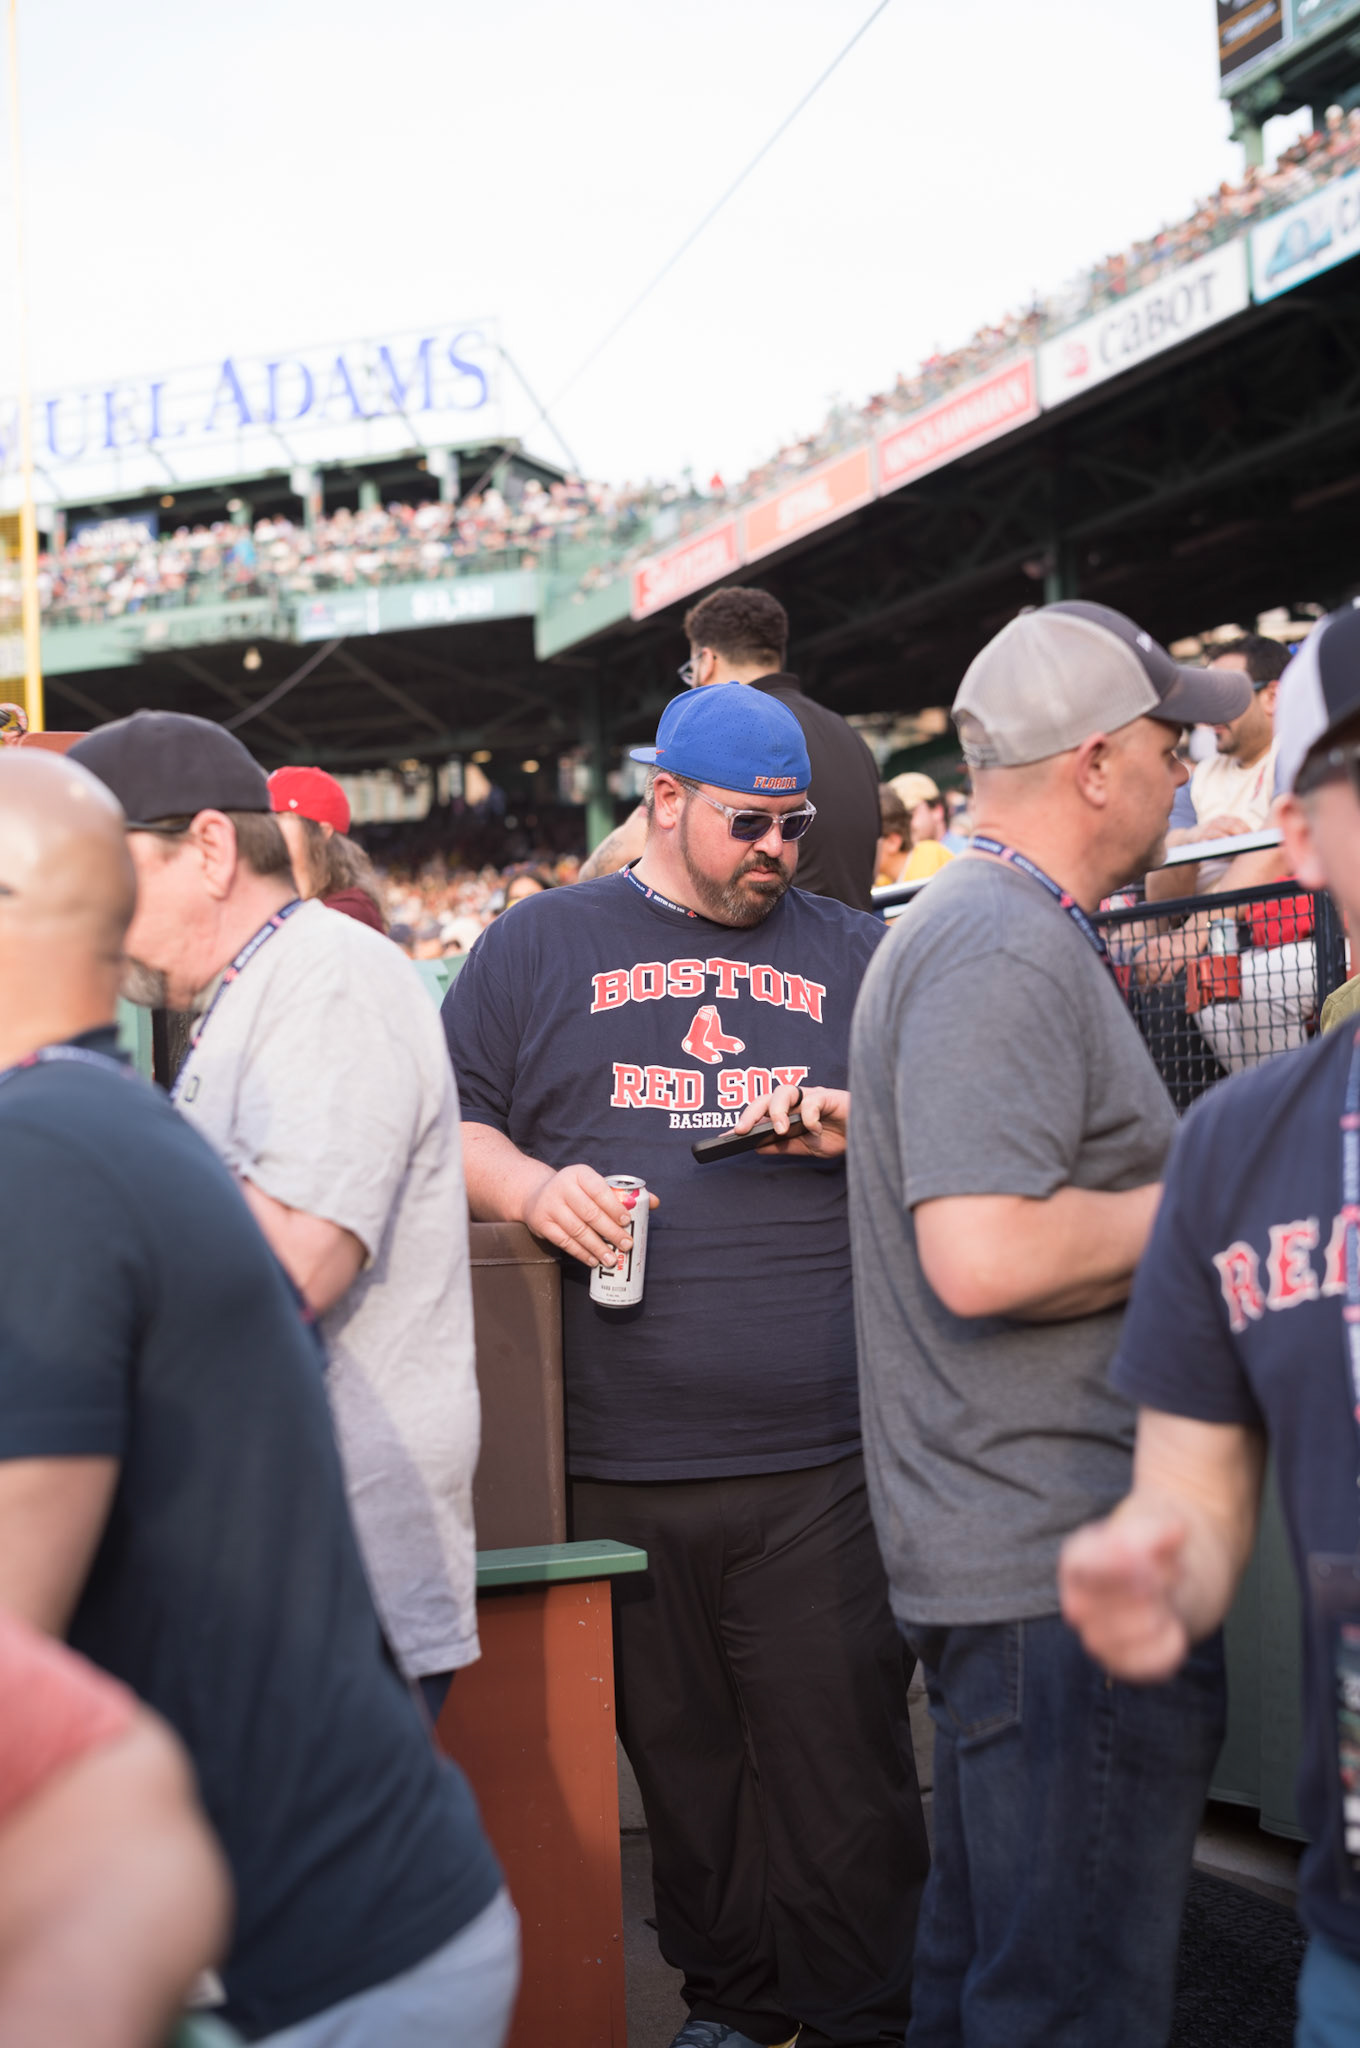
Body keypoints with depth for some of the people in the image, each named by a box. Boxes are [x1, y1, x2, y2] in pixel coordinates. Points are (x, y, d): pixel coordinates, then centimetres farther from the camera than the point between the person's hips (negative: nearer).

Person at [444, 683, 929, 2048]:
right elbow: (449, 1118, 11)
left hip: (821, 1462, 0)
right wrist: (527, 1183, -9)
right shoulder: (541, 946, 12)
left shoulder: (854, 956, 14)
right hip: (620, 1461, 1)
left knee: (841, 1759, -1)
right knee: (679, 1752, 10)